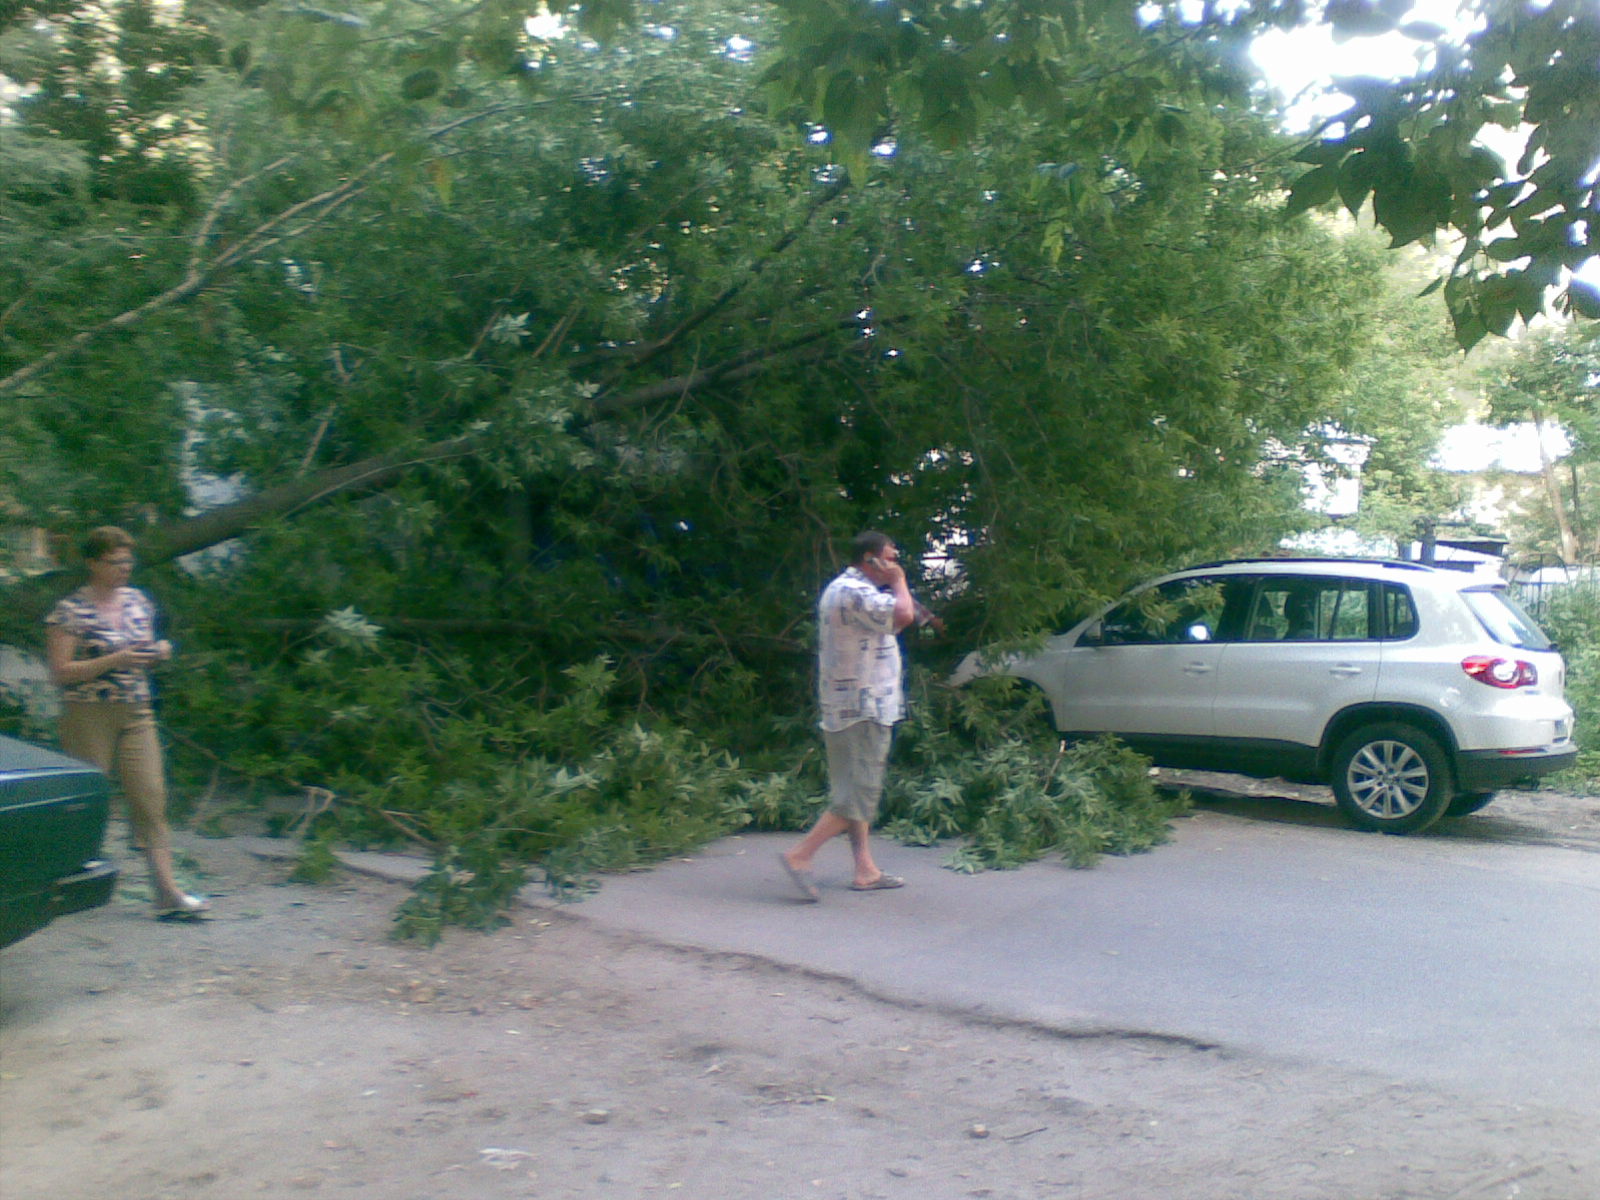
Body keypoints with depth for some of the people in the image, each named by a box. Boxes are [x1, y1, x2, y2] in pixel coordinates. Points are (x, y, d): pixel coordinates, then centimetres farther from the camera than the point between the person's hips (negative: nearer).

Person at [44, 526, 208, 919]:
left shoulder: (139, 601, 11)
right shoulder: (70, 611, -7)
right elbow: (60, 672, -11)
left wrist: (158, 652, 0)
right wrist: (117, 659, -19)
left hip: (136, 715, 5)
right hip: (88, 716, -5)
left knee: (151, 795, -3)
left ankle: (167, 892, -6)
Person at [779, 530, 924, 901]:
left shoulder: (840, 589, 19)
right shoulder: (856, 593, -16)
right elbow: (902, 614, -28)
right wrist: (899, 582, -10)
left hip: (845, 709, 11)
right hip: (863, 708, -11)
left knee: (855, 790, 12)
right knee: (858, 793, -9)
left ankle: (865, 870, 17)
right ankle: (800, 855, -10)